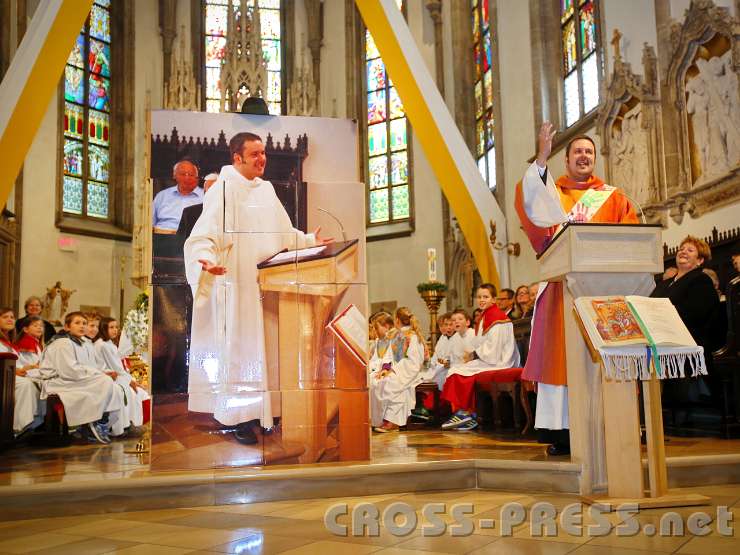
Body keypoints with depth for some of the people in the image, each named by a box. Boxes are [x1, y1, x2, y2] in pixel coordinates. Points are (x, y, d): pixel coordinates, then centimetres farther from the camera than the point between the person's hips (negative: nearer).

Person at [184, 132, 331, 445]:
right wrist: (207, 261, -36)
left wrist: (310, 241, 17)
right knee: (239, 348, -1)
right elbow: (203, 237, -18)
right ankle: (239, 418, 9)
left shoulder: (266, 189, 12)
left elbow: (283, 232, 23)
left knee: (267, 347, 11)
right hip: (237, 285, -7)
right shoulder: (222, 190, -10)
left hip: (267, 284, 7)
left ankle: (265, 410, 22)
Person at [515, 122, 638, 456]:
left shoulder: (613, 197, 18)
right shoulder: (550, 191, 15)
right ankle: (562, 433, -3)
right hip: (561, 287, -1)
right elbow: (527, 202, -8)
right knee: (561, 354, -5)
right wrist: (541, 159, -18)